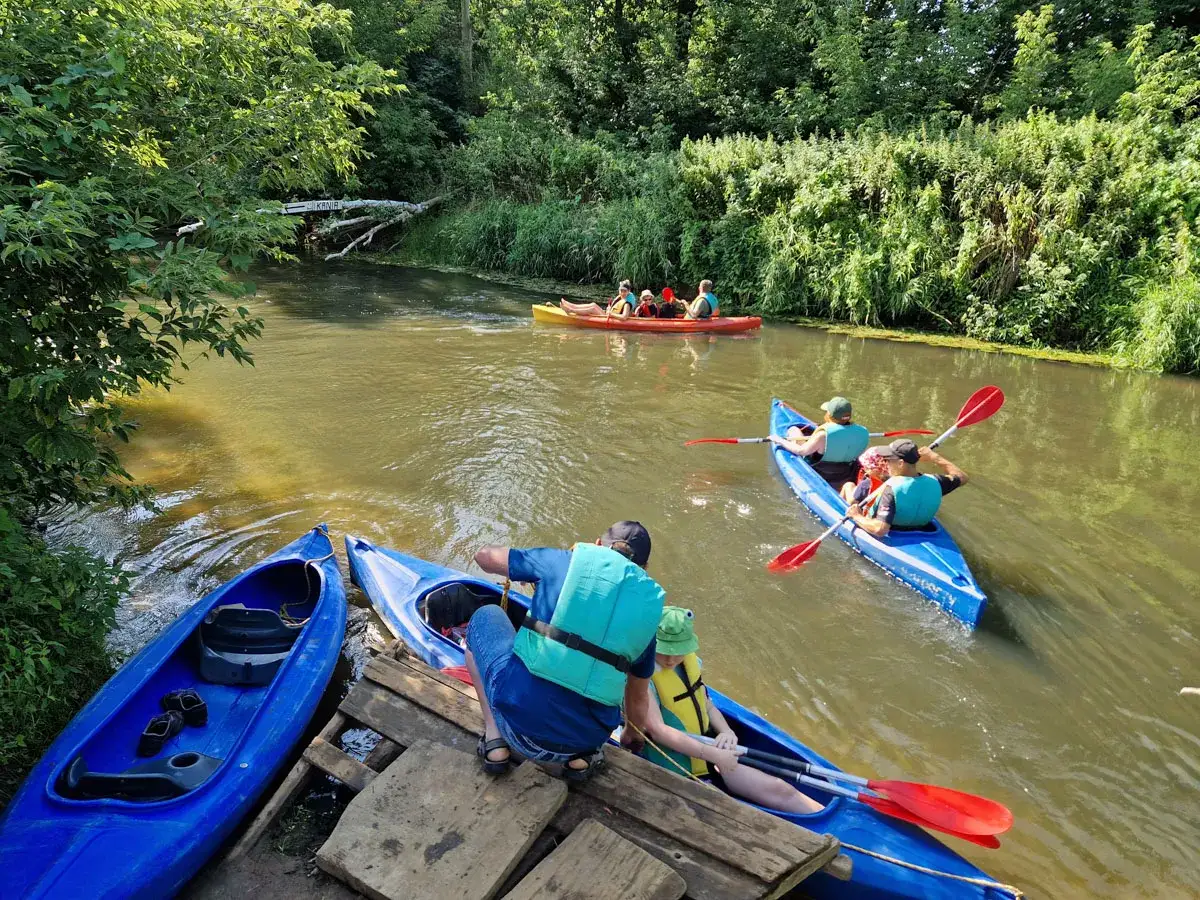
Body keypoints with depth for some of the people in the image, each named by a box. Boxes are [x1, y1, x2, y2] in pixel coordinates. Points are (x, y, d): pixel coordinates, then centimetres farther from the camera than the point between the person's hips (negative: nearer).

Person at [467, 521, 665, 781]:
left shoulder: (563, 562, 1)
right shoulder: (648, 606, 8)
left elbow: (485, 556, 15)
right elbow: (638, 699, 19)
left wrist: (534, 575, 35)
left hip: (517, 719, -3)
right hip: (585, 738, 3)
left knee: (486, 616, 22)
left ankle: (495, 738, 12)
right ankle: (581, 756, 13)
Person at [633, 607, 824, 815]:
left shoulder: (689, 662, 3)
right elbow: (658, 730, -31)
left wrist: (726, 732, -9)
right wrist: (714, 754, -29)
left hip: (704, 758, 8)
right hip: (674, 774, -7)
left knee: (781, 791, -1)